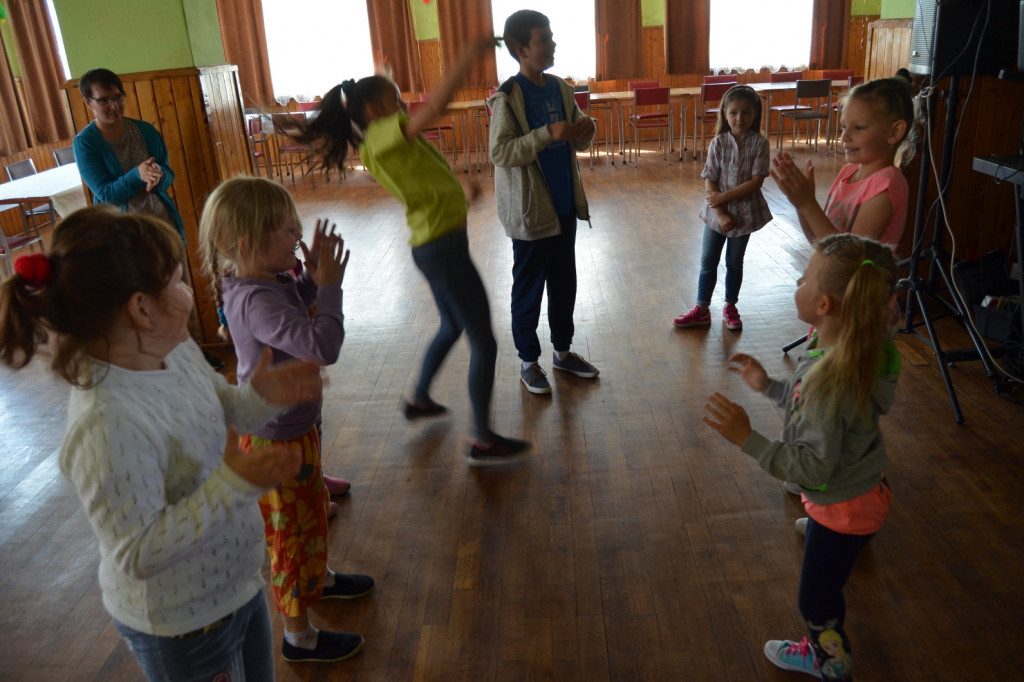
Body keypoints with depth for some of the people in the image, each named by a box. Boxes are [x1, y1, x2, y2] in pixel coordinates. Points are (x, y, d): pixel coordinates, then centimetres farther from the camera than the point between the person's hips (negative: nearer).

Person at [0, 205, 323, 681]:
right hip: (182, 625, -8)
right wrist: (234, 485, -35)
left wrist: (259, 398, -12)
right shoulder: (107, 426, -35)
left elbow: (217, 409, 8)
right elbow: (139, 554, -29)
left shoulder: (176, 350, -10)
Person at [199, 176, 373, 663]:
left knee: (314, 509, 30)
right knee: (293, 532, 8)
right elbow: (323, 346, -42)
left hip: (295, 426, 10)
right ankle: (299, 636, 29)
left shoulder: (269, 282, -3)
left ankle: (319, 579, 55)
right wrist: (330, 285, -30)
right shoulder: (256, 301, -33)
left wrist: (313, 276, -2)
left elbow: (296, 307, 17)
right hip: (277, 441, -10)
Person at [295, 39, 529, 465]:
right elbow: (435, 104, -29)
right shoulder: (382, 136, -16)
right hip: (443, 247, -10)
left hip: (433, 246, 10)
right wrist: (472, 55, -25)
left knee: (452, 327, 29)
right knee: (483, 342, -3)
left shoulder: (379, 145, 12)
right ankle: (484, 442, 5)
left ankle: (419, 399, 45)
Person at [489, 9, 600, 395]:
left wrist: (585, 131, -9)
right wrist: (548, 134, -28)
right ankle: (528, 362, 22)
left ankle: (563, 351, 33)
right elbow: (500, 153, -22)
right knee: (529, 289, 6)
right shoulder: (506, 97, -14)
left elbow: (577, 143, 14)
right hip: (530, 210, -7)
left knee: (565, 282, 17)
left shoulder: (560, 88, 6)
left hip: (565, 204, 7)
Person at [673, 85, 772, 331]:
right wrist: (720, 213, -18)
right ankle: (702, 310, 20)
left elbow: (756, 181, -16)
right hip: (716, 212, 1)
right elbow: (709, 181, -10)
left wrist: (725, 196, -21)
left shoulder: (760, 144, -10)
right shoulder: (718, 143, -8)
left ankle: (730, 308, 30)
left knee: (734, 262, 13)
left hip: (745, 213, -1)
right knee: (708, 263, 8)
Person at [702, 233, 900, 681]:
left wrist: (747, 438, -35)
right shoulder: (862, 351, -8)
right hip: (863, 491, 9)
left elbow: (813, 466, -32)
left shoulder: (829, 378, -37)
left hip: (843, 509, -9)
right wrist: (769, 387, 3)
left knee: (817, 601, 16)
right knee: (821, 591, 29)